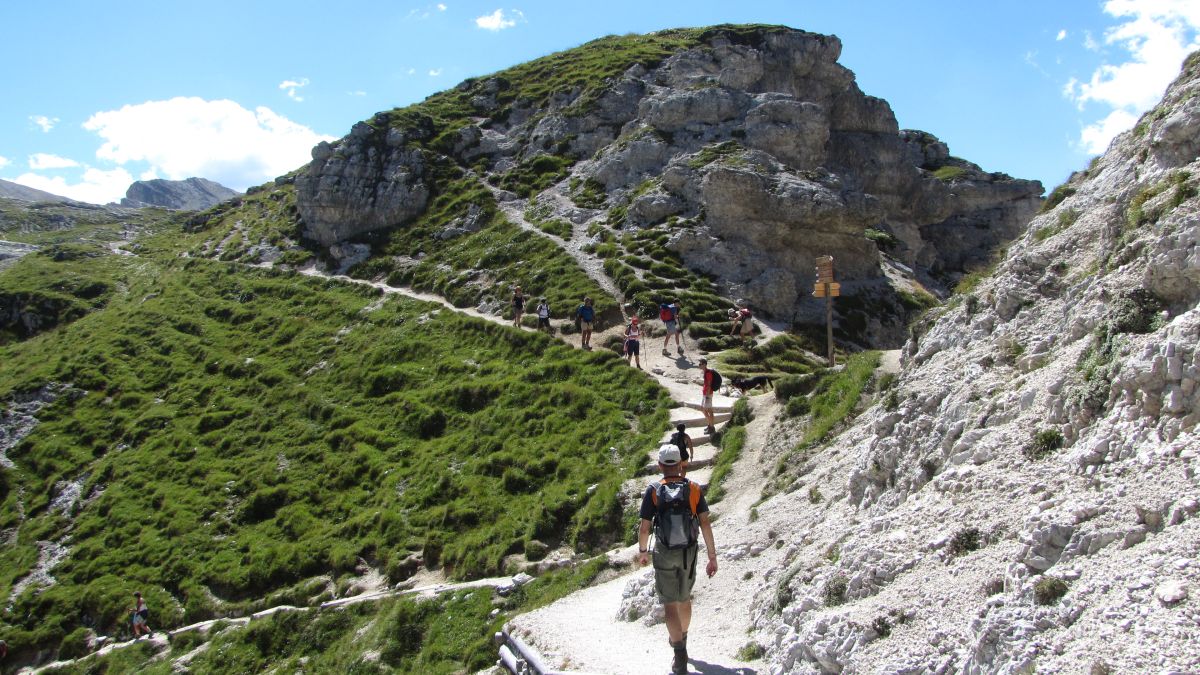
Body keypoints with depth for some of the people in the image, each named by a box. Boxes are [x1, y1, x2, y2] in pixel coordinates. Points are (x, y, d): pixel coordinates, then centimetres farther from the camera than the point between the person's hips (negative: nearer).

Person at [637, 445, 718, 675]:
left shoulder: (653, 491, -11)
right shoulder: (694, 489, -5)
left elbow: (645, 527, -8)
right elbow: (705, 523, -8)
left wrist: (642, 551, 9)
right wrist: (712, 556, -3)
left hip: (664, 554, -3)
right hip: (689, 553, 3)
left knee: (670, 604, 2)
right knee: (684, 599, 22)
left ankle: (680, 656, -6)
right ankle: (680, 640, 43)